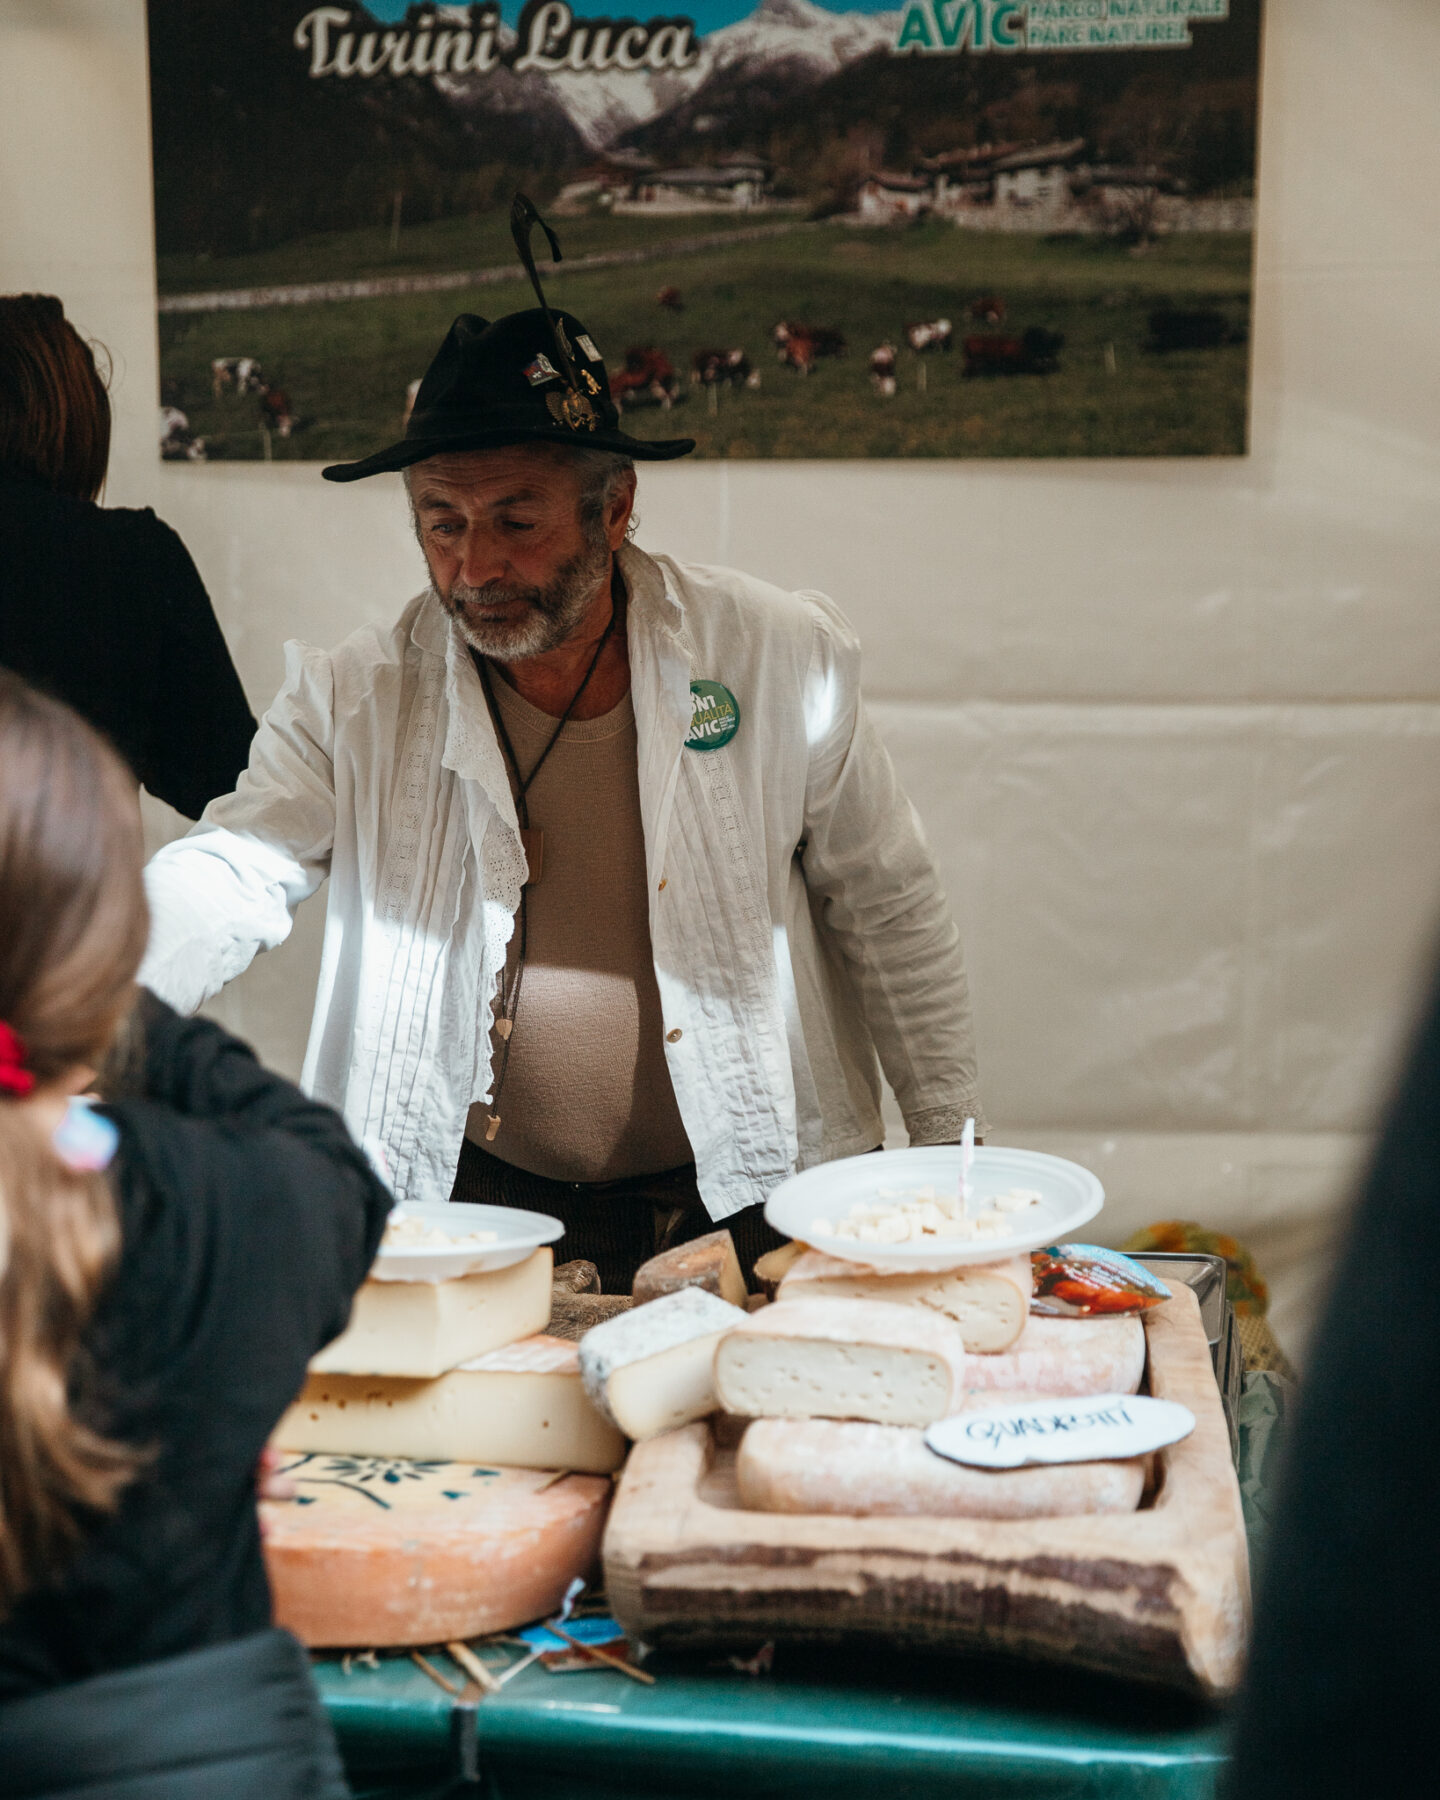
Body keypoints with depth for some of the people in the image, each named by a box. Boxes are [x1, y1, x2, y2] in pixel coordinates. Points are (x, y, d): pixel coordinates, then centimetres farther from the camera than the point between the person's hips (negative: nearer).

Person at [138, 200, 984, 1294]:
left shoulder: (786, 659, -3)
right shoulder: (355, 704, -3)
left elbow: (887, 909, 5)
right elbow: (223, 881, -11)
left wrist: (953, 1149, 7)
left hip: (749, 1212, 0)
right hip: (467, 1213, 1)